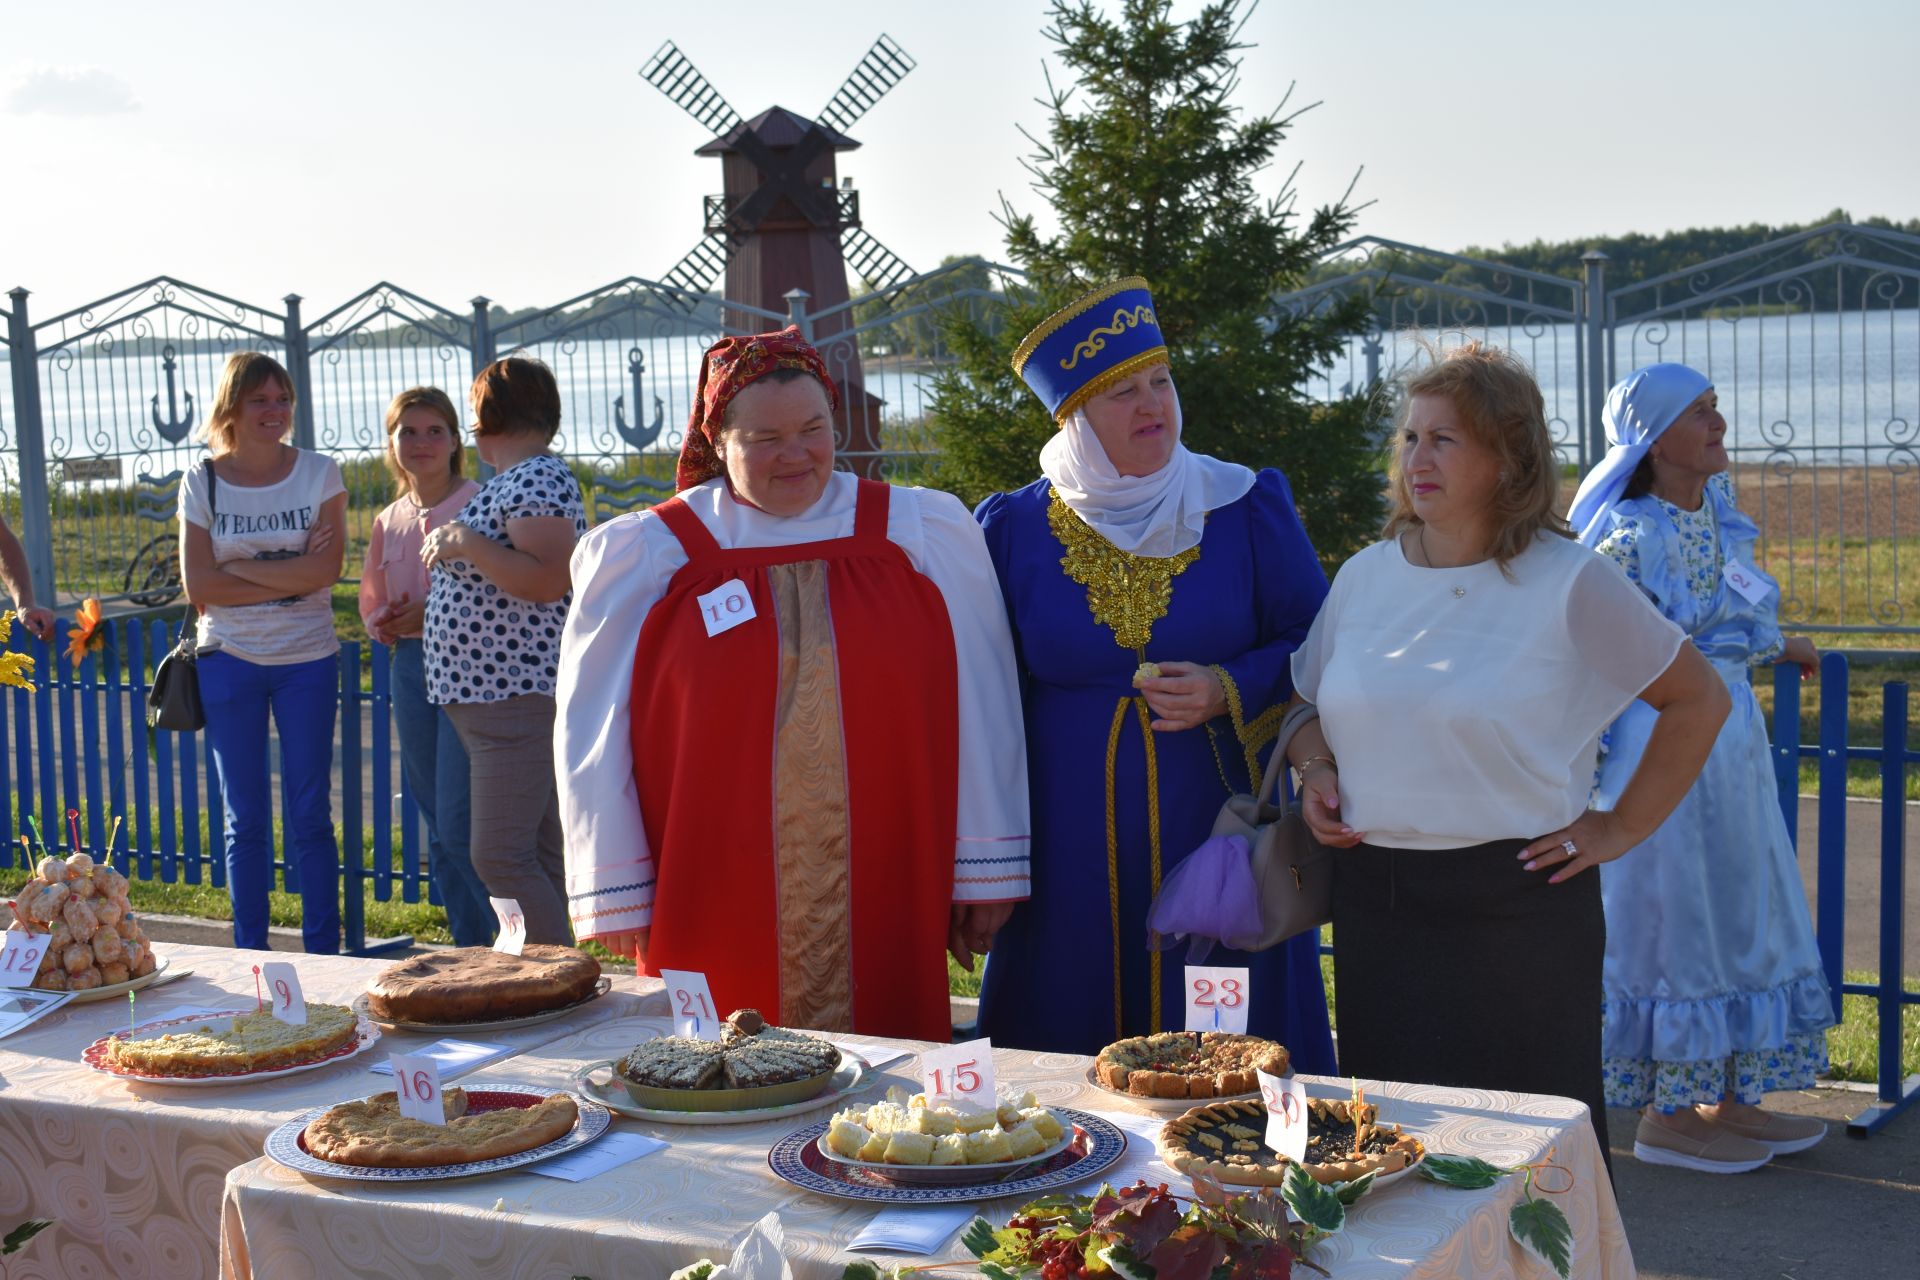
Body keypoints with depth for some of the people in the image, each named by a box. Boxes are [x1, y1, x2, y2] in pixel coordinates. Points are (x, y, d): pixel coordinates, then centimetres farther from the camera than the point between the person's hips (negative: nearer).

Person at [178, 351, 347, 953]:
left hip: (307, 660, -1)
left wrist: (238, 570, -14)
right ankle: (250, 956, 15)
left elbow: (326, 569, -12)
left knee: (310, 814, 2)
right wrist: (287, 577, -13)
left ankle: (323, 955, 9)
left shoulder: (320, 473, -1)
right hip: (230, 660, 1)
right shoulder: (202, 482, 1)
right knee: (245, 818, 6)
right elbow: (197, 586, -7)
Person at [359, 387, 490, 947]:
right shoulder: (387, 523, 13)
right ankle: (471, 948, 19)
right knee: (437, 823, 10)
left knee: (460, 821, -12)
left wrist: (433, 615, -19)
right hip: (410, 666, 7)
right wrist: (386, 622, -5)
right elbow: (372, 607, 19)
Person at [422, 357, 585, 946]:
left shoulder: (534, 481, -14)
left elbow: (550, 580, -26)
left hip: (518, 696, -11)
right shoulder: (522, 478, 19)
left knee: (499, 858, -11)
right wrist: (450, 544, 28)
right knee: (538, 856, 12)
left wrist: (467, 543, -22)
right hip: (496, 695, 11)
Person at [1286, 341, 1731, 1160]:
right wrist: (1315, 771, 2)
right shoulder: (1364, 577, 8)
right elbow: (1310, 707, 22)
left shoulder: (1567, 583, -5)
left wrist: (1620, 829, -2)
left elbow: (1697, 700, 2)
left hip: (1516, 902, -4)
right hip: (1375, 901, 4)